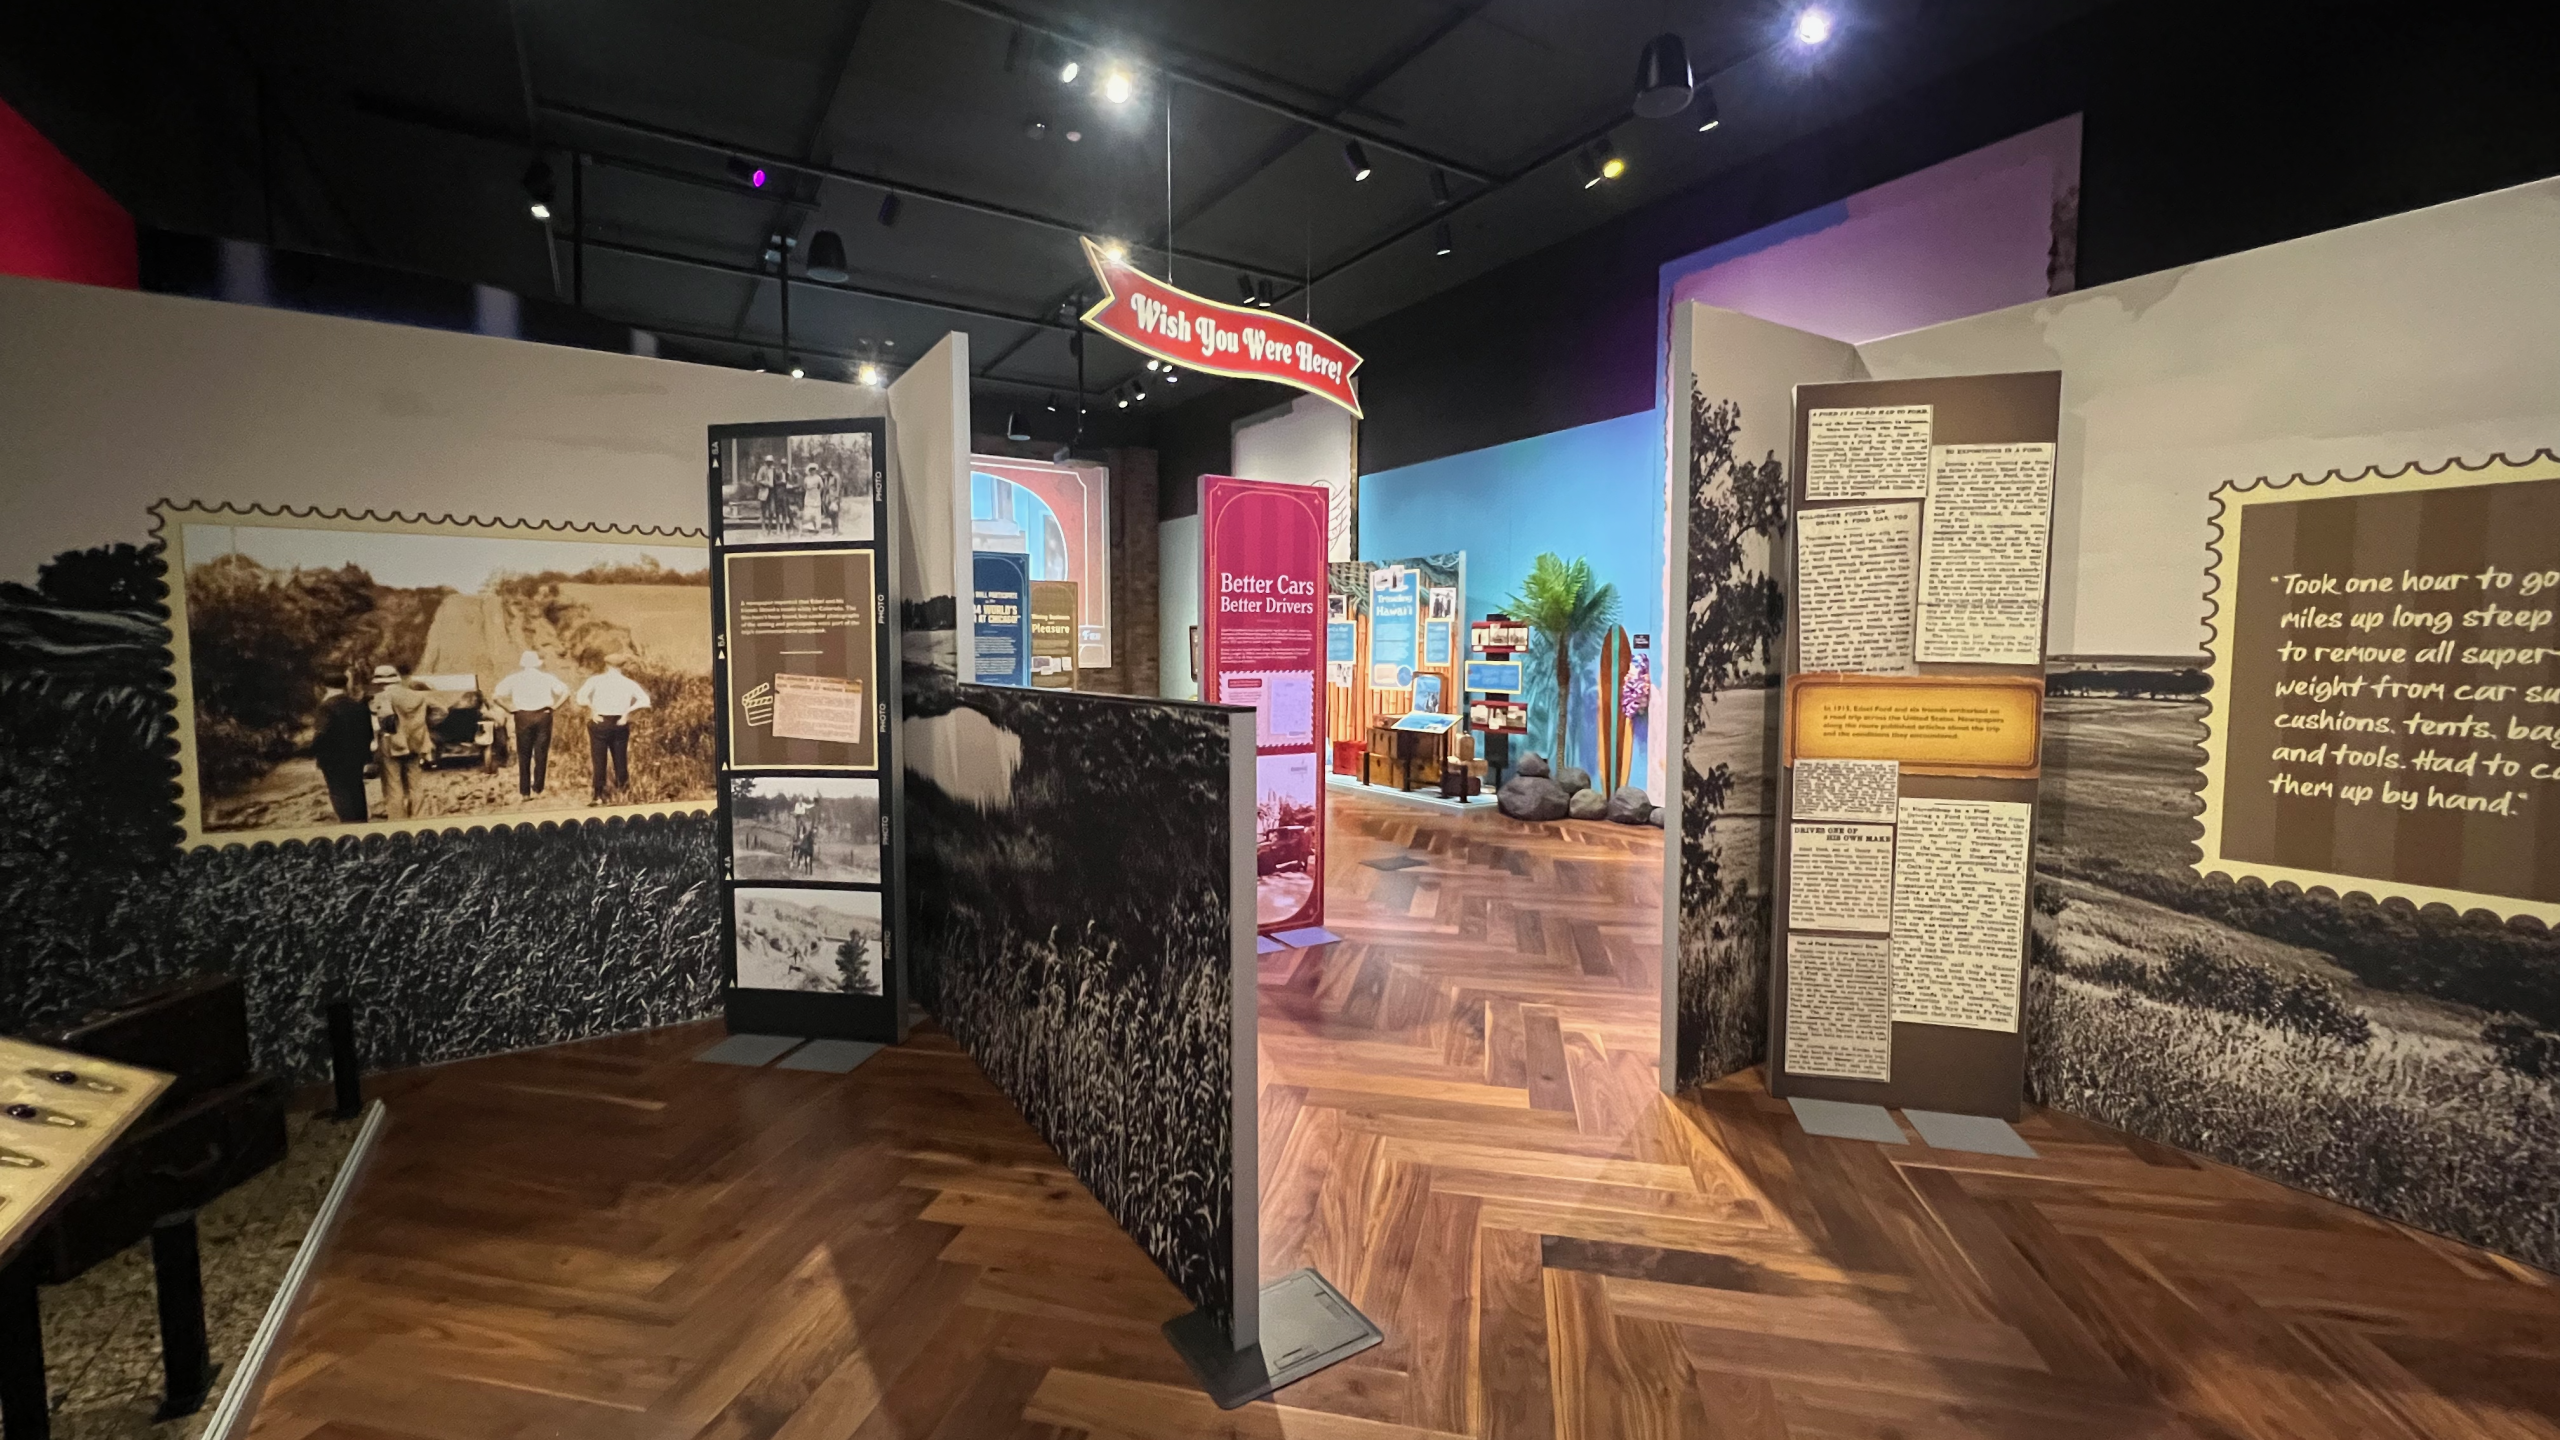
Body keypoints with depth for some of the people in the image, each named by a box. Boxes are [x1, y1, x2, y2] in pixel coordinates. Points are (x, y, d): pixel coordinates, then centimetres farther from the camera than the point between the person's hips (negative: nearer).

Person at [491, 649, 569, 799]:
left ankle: (524, 792, 7)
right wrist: (553, 705, 2)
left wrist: (511, 708, 4)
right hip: (543, 716, 0)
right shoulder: (547, 677, 3)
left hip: (523, 717, 0)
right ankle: (537, 789, 5)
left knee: (524, 756, 7)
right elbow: (565, 691, -2)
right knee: (541, 755, 6)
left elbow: (495, 695, -4)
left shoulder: (515, 679, 3)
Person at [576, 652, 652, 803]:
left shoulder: (596, 680, -2)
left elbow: (581, 698, -15)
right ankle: (622, 785, 26)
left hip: (600, 724, -1)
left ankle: (599, 794, 5)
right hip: (620, 724, 1)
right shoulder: (629, 683, 3)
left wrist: (591, 710, -3)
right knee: (620, 758, 14)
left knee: (599, 760, 4)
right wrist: (627, 711, -3)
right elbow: (645, 701, -7)